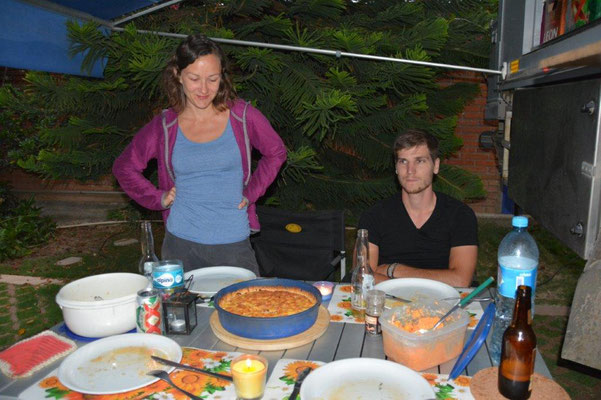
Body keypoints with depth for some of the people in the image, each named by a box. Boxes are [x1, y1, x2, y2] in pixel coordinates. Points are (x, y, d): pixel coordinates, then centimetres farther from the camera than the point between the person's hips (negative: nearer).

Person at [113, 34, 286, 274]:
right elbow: (124, 167, 14)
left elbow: (276, 153, 12)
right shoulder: (164, 126, 0)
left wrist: (251, 193, 3)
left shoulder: (242, 116, -3)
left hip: (234, 243, -1)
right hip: (180, 244, 1)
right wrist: (158, 198, 3)